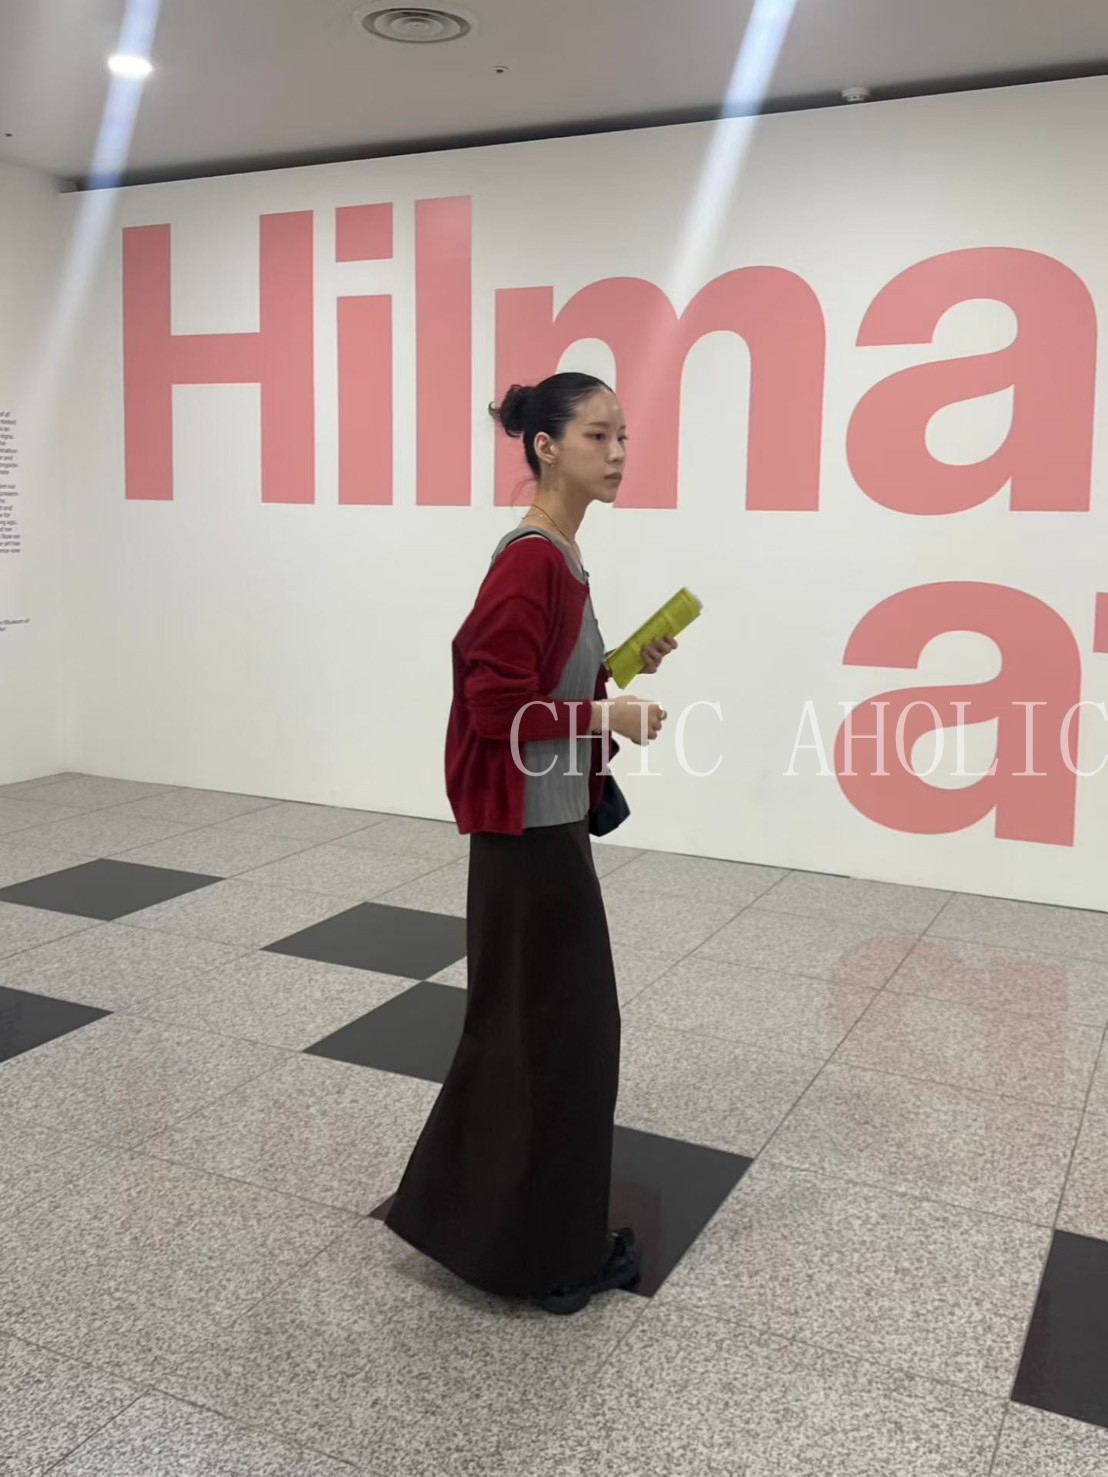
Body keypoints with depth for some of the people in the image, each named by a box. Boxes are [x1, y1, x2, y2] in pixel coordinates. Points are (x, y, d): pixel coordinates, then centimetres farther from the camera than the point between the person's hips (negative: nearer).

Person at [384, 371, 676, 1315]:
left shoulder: (560, 556, 9)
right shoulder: (530, 562, -21)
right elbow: (498, 706, -24)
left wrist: (620, 667, 6)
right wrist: (609, 717, -17)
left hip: (553, 820, 10)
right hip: (527, 829, -10)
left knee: (565, 1021, 18)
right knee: (537, 1028, 2)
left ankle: (554, 1233, 35)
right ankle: (524, 1246, 21)